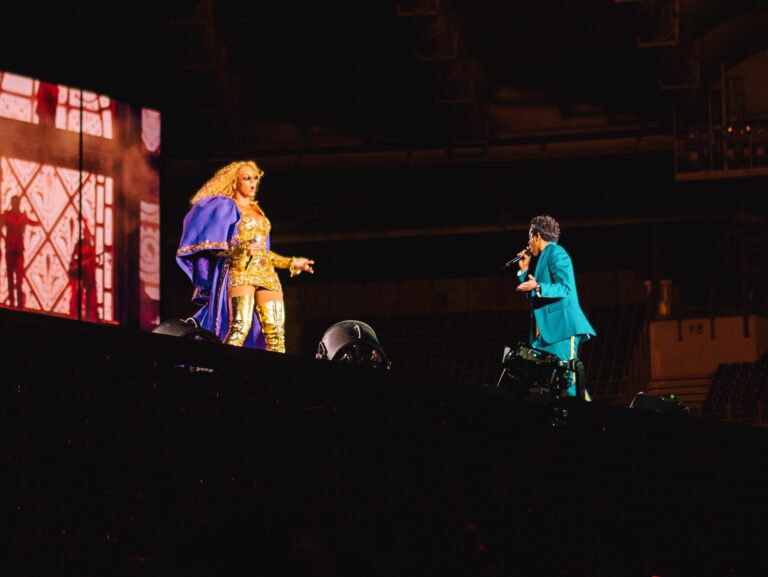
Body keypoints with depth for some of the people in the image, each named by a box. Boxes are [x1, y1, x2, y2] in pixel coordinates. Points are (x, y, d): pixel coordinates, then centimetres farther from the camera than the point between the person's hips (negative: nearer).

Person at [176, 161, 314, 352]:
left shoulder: (258, 212, 25)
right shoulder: (225, 206, 6)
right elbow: (214, 247, -3)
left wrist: (291, 263, 24)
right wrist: (242, 248, -19)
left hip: (266, 274, 7)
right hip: (239, 272, -7)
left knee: (276, 330, -6)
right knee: (240, 327, -24)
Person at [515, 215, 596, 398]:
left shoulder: (556, 253, -5)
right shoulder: (542, 258, 23)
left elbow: (565, 288, -16)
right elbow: (534, 297, 25)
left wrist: (538, 287, -29)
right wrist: (524, 271, 20)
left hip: (562, 326, -10)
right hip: (546, 330, 10)